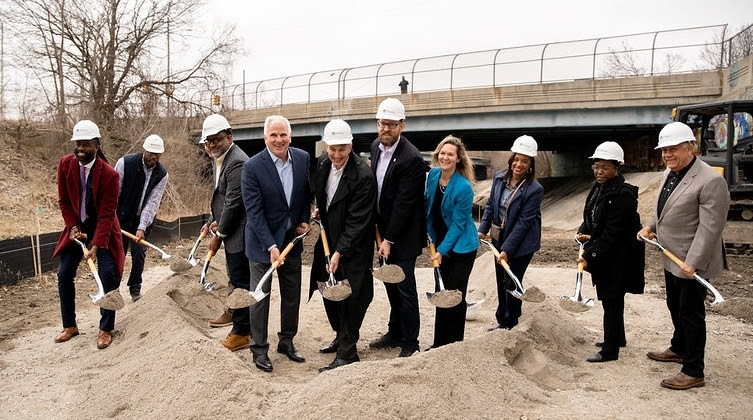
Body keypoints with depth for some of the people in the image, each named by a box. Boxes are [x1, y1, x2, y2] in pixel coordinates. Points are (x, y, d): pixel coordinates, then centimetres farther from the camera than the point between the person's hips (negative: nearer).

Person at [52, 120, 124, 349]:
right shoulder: (65, 164, -10)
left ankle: (106, 329, 3)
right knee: (64, 274, 4)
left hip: (102, 229, -4)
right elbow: (64, 200, 1)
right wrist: (73, 227, -9)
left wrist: (96, 246, -26)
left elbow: (106, 215, -21)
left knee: (108, 274, -11)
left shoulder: (109, 174, -22)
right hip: (77, 227, 4)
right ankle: (70, 326, 21)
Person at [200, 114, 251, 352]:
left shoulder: (237, 162, -21)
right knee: (235, 277, 23)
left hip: (239, 234, -10)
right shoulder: (218, 160, 12)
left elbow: (233, 203, -22)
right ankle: (235, 313, 39)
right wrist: (213, 222, 8)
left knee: (240, 281, -2)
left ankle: (242, 332, 9)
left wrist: (219, 235, -13)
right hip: (230, 232, 10)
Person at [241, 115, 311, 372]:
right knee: (260, 296, 5)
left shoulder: (303, 159, -4)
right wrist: (271, 246, -23)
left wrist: (304, 220, 0)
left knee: (292, 295, 14)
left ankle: (287, 341, 32)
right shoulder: (252, 167, -17)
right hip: (262, 242, -4)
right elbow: (254, 212, -19)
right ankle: (259, 349, 21)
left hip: (292, 238, 5)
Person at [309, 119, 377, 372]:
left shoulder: (363, 176, -24)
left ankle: (347, 353, 11)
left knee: (348, 297, -3)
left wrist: (339, 253, -26)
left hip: (352, 247, -8)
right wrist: (320, 209, 6)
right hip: (329, 238, 8)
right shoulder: (322, 163, -1)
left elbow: (357, 222, -24)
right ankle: (341, 337, 38)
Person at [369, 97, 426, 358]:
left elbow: (404, 204, -22)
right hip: (385, 228, 8)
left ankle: (410, 344, 12)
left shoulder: (411, 158, -22)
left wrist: (389, 239, -20)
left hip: (404, 234, -8)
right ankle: (395, 333, 32)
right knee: (391, 284, 17)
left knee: (405, 287, -1)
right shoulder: (376, 146, 4)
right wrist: (380, 231, 10)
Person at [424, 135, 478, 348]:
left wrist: (441, 250, -16)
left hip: (461, 246, -6)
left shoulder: (463, 187, -23)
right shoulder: (433, 174, -4)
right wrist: (432, 237, 8)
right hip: (441, 242, 6)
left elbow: (458, 224, -18)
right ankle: (439, 343, 25)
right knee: (441, 293, 12)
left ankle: (454, 345, 16)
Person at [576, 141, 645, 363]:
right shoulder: (598, 187, 4)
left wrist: (589, 257, -25)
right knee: (610, 299, 22)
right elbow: (590, 218, 14)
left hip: (617, 259, -9)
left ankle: (610, 350, 14)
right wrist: (583, 233, -7)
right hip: (603, 255, 9)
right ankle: (617, 337, 40)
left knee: (611, 301, 2)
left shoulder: (623, 195, -23)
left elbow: (612, 233, -25)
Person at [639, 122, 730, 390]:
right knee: (675, 307, 23)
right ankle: (679, 349, 44)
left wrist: (692, 263, -26)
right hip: (672, 258, 9)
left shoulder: (710, 181, -22)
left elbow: (710, 227, -24)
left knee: (691, 314, 1)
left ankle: (693, 372, 15)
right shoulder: (670, 173, 7)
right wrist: (651, 227, 4)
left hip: (692, 262, -9)